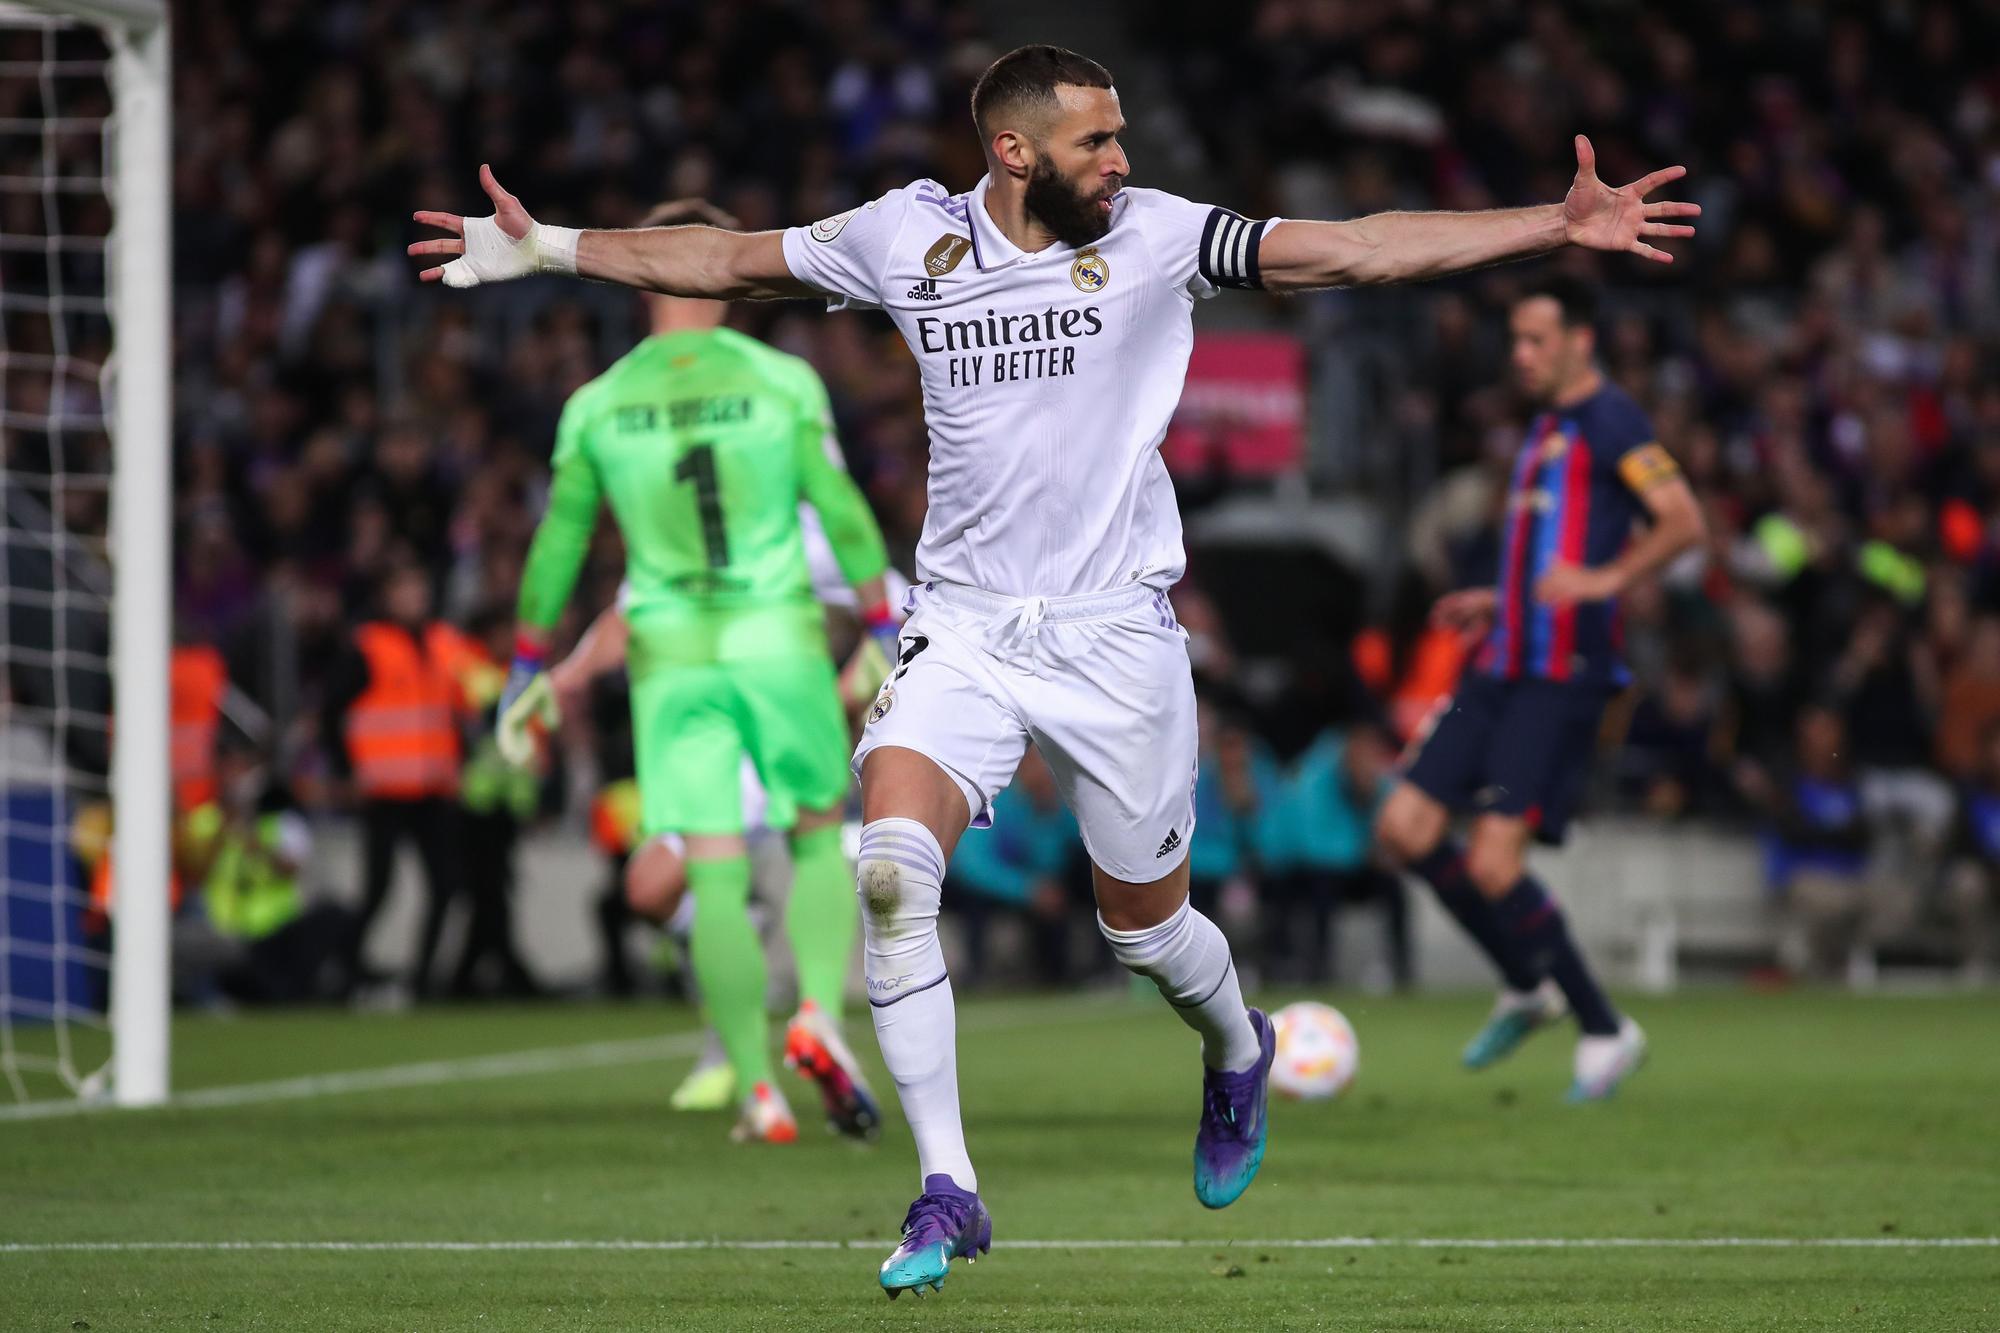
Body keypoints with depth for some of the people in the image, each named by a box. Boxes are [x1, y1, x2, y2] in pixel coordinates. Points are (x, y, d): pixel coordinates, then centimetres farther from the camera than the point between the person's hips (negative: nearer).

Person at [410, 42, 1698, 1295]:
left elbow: (1358, 248, -9)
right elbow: (729, 259, 14)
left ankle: (1238, 1050, 46)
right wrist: (545, 248, 15)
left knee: (1146, 924, 8)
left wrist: (1560, 228, -16)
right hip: (965, 622, 1)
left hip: (1115, 629, -1)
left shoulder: (1154, 234, -6)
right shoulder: (906, 237, -1)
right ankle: (948, 1192, -13)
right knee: (892, 864, -21)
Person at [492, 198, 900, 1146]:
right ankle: (821, 1014, -5)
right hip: (780, 641, -1)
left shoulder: (596, 407, 4)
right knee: (820, 834, 16)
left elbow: (557, 544, 9)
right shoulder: (780, 383, -1)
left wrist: (528, 666, 19)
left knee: (717, 873, 1)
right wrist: (885, 630, 6)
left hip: (671, 656, 1)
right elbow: (842, 513, -2)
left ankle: (756, 1091, -1)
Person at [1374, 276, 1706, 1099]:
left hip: (1564, 678, -9)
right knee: (1405, 829, 4)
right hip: (1505, 666, 9)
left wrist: (1604, 581, -28)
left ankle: (1605, 1032, 1)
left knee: (1493, 866, -15)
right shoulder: (1544, 430, 21)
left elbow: (1683, 521, -18)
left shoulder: (1607, 421, -7)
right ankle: (1528, 989, 20)